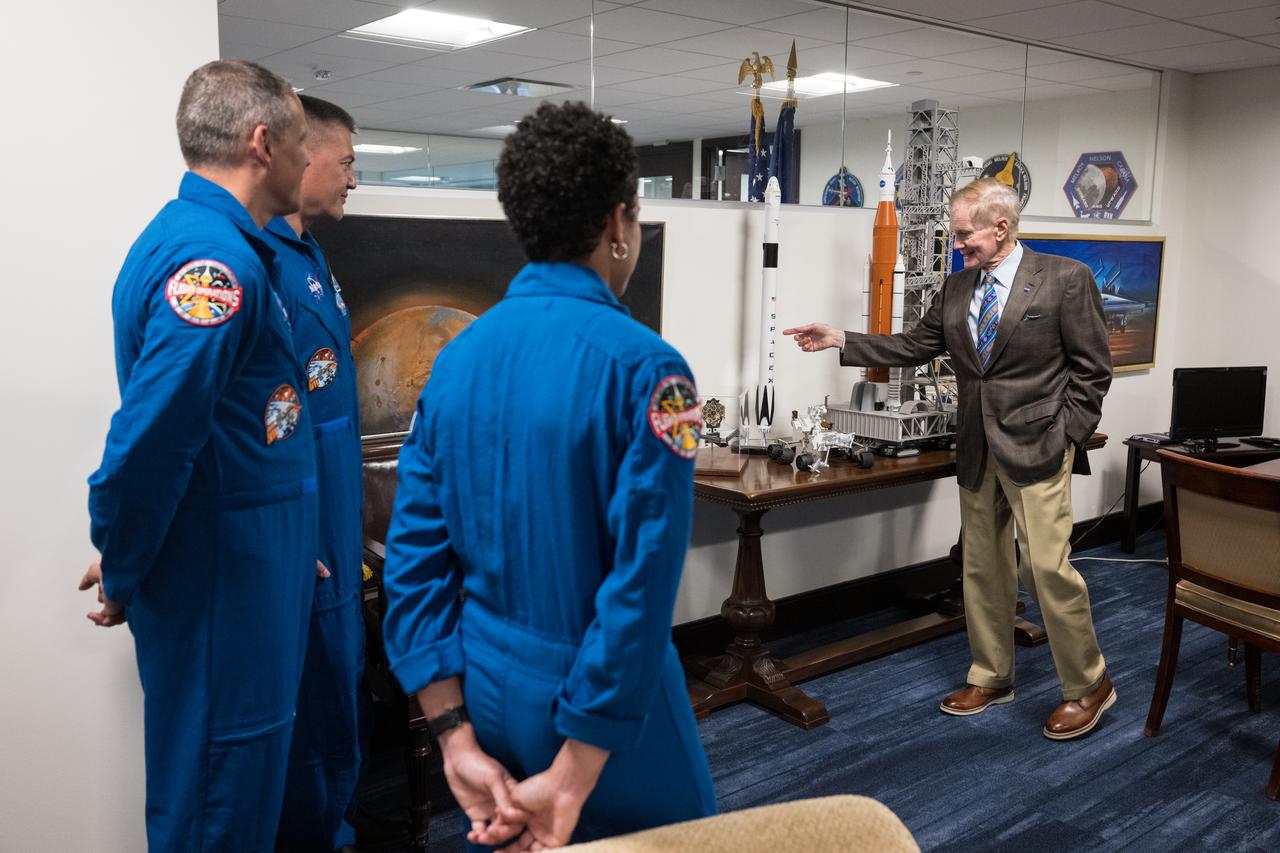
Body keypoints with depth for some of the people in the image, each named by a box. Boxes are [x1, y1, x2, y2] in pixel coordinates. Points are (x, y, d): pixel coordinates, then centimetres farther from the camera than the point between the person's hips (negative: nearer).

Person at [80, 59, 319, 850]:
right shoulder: (215, 260, -22)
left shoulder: (212, 240, 11)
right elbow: (150, 441, -26)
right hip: (224, 589, -9)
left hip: (246, 577, 9)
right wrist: (124, 577, -11)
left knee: (244, 773, 22)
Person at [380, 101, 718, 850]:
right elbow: (641, 584, -23)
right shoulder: (643, 366, -18)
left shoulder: (457, 357, -1)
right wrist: (571, 781, -16)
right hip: (605, 704, -5)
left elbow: (414, 556, -2)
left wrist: (458, 741, -1)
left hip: (485, 695, 6)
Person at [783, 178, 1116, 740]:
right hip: (977, 448, 6)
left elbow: (1091, 368, -6)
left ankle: (1088, 685, 13)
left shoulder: (1065, 278, -7)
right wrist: (841, 341, 4)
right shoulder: (957, 287, 9)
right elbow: (916, 346, 11)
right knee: (982, 565, 13)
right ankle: (991, 677, 28)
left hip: (1037, 445, -6)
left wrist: (1066, 437, -11)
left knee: (1047, 565, -7)